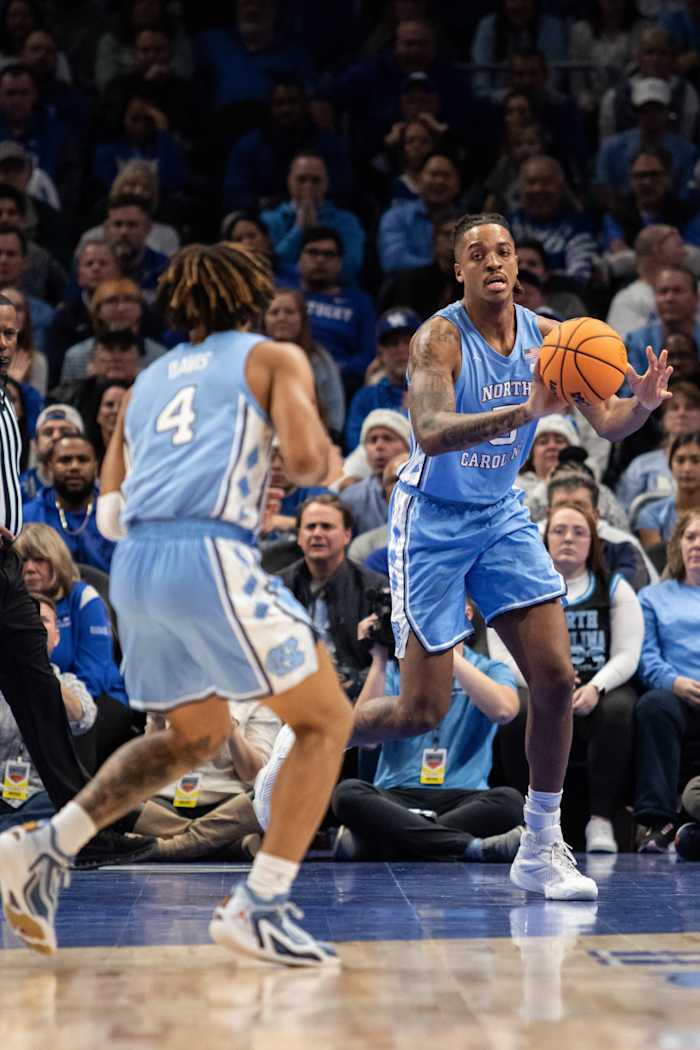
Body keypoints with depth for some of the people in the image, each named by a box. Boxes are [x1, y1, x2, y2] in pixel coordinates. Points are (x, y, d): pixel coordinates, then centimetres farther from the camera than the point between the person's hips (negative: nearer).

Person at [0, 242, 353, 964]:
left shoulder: (148, 380, 26)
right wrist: (317, 460, 17)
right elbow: (306, 459, -6)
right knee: (325, 720, 7)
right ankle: (259, 907, -3)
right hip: (210, 555, -6)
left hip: (134, 564, 7)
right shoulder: (276, 358, 12)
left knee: (197, 736, 26)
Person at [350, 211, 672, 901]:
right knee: (422, 712, -6)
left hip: (502, 519, 6)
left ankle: (541, 849, 7)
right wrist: (527, 411, -49)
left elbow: (606, 425, -3)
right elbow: (432, 432, -36)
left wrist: (642, 404, -27)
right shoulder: (439, 338, -20)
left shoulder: (546, 337, -3)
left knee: (555, 678, -6)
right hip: (432, 523, -5)